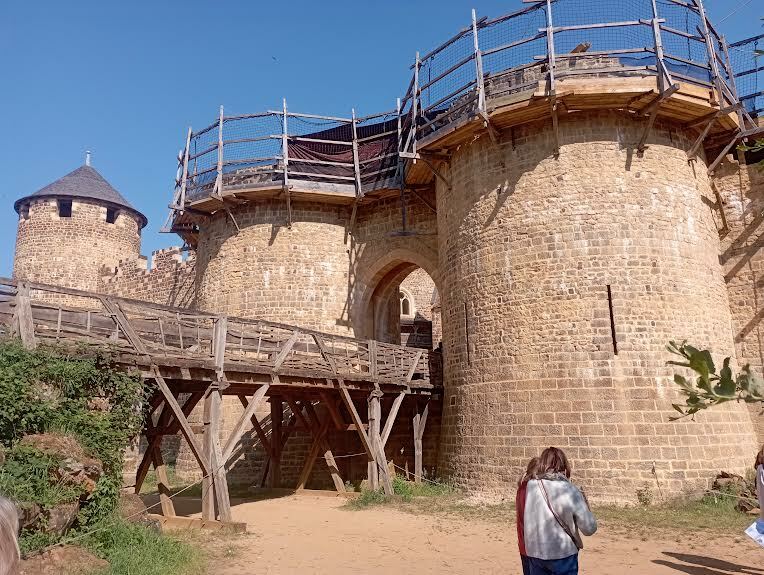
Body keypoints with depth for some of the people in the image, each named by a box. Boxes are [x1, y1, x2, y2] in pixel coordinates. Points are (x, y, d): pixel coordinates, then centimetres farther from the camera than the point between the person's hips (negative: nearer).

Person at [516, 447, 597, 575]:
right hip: (562, 555, -3)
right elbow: (589, 528, -9)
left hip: (534, 553, 3)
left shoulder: (530, 486, -4)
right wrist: (584, 503, 8)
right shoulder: (570, 491, -13)